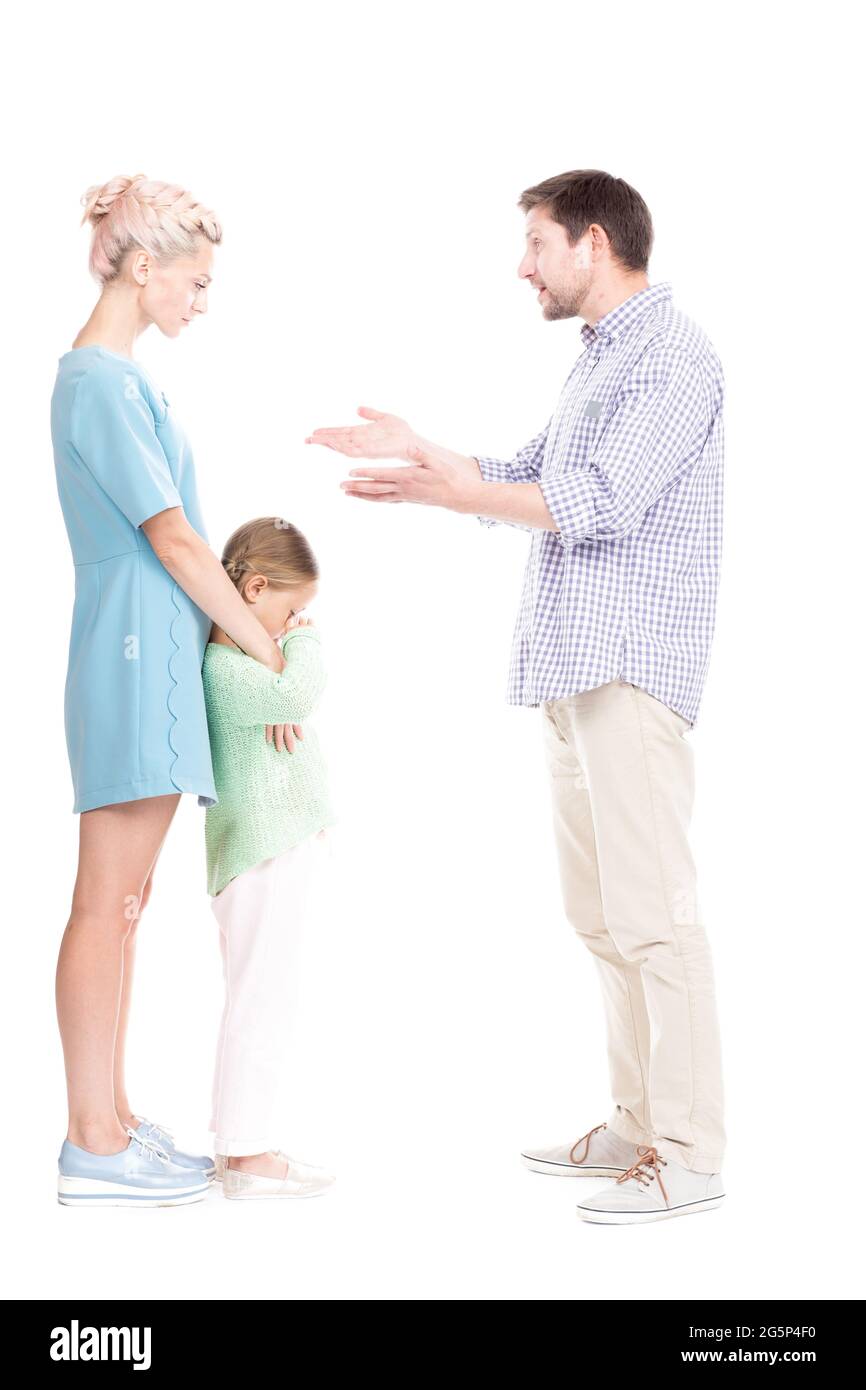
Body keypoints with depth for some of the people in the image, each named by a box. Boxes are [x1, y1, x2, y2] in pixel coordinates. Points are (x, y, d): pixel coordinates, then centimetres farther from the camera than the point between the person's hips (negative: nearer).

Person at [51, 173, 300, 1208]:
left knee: (124, 900, 11)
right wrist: (272, 655, -10)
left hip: (154, 652, 10)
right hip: (135, 649, -10)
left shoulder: (118, 375, 18)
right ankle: (93, 1148, 1)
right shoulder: (99, 382, -13)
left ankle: (108, 1123, 18)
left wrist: (252, 638, 13)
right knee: (107, 903, -5)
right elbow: (173, 540, -16)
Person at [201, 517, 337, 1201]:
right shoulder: (222, 666, -17)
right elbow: (296, 695, -31)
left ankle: (241, 1139, 21)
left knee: (261, 1000, 14)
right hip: (264, 860, -11)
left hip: (287, 853, 11)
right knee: (264, 999, -8)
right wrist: (306, 639, -14)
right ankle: (247, 1154, -4)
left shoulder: (246, 656, 17)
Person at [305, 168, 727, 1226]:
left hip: (632, 669, -10)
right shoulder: (601, 357, 22)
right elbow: (529, 478, 25)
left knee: (650, 910, -9)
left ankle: (690, 1152, -4)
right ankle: (639, 1124, 19)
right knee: (601, 914, 11)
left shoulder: (672, 356, -9)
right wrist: (418, 449, 17)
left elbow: (597, 502, -18)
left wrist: (440, 490, -14)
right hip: (574, 666, 10)